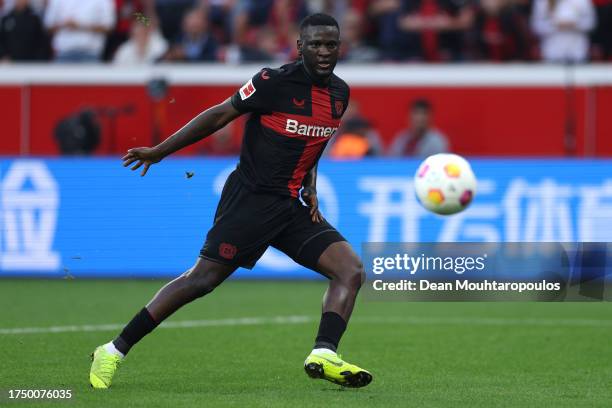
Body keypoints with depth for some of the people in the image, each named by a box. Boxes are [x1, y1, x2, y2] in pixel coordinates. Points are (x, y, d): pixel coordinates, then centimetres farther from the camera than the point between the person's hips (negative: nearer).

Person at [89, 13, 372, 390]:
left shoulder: (340, 93, 9)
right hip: (250, 199, -7)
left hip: (291, 205, 7)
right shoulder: (276, 81, -13)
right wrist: (159, 151, -5)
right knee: (202, 279, -10)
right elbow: (220, 116, -7)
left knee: (351, 270, -9)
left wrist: (310, 187, 8)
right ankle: (113, 352, -2)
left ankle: (323, 356, -21)